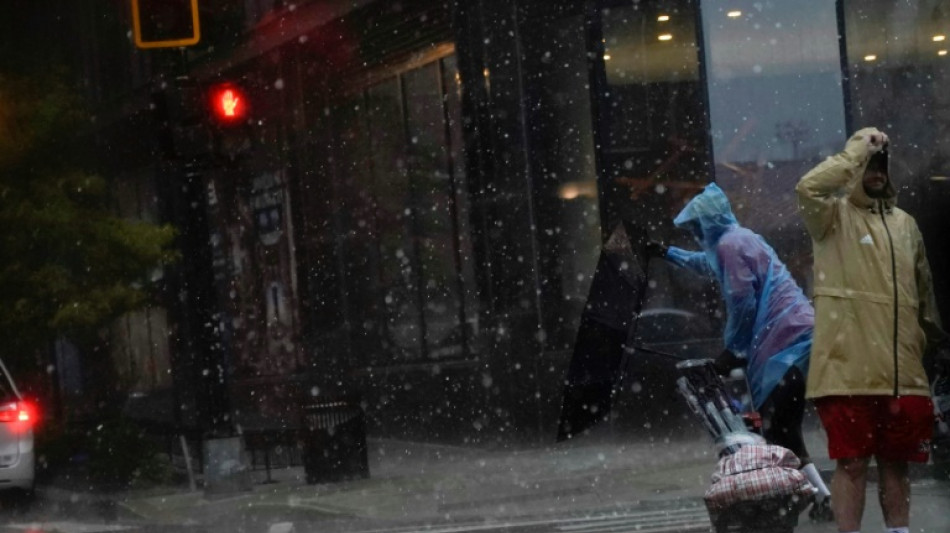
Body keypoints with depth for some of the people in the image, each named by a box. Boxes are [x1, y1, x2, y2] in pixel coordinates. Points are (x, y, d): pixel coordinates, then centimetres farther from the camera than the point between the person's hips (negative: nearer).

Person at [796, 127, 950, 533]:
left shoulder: (905, 223, 17)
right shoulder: (834, 215, 1)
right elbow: (807, 188, -23)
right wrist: (857, 152, -14)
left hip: (902, 371, 5)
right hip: (849, 368, -5)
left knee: (896, 462, 11)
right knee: (852, 462, -4)